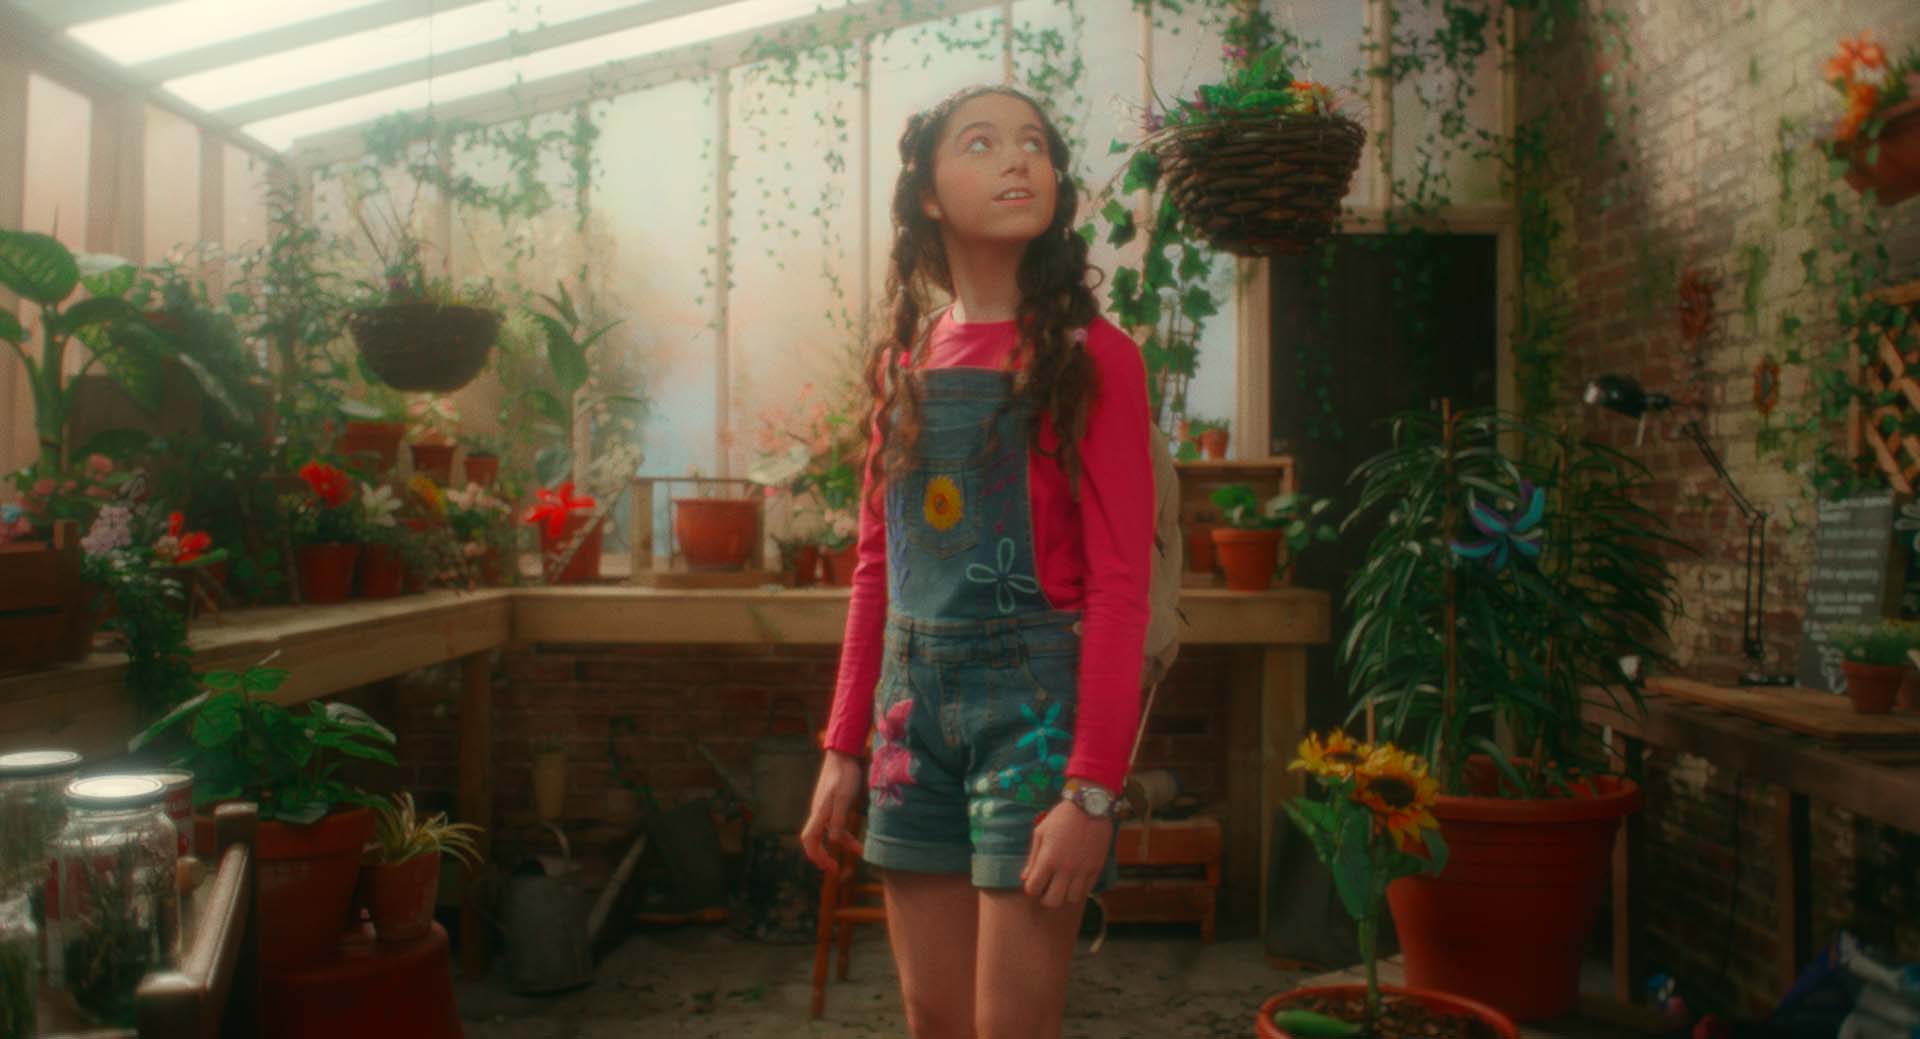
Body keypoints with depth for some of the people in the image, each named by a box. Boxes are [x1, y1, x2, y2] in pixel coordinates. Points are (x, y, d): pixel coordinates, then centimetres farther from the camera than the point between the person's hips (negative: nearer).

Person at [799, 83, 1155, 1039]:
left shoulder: (1091, 356, -6)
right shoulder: (904, 360, 9)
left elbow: (1118, 586, -10)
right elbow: (876, 567, 13)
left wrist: (1093, 790, -16)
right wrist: (843, 746, 10)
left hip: (1035, 706, -5)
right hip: (913, 710, 5)